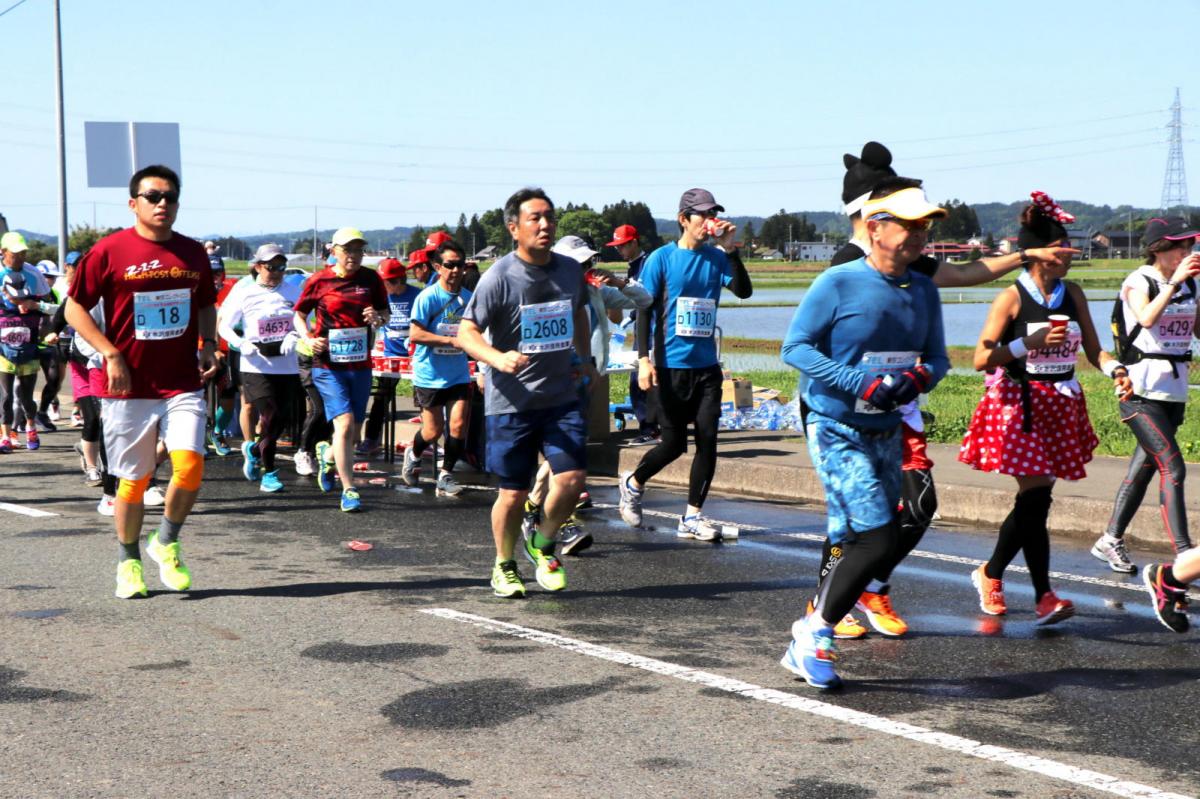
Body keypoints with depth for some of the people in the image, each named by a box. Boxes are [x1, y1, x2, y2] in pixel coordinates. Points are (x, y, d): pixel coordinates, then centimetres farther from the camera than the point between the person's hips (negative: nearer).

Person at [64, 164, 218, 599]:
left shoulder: (193, 253, 9)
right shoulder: (109, 251, -5)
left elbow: (206, 305, 24)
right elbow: (74, 308, -2)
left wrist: (208, 345, 6)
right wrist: (111, 355, -11)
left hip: (183, 384, 3)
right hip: (129, 386, -3)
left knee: (190, 466, -13)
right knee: (134, 480, 5)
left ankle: (166, 542, 12)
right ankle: (128, 562, 25)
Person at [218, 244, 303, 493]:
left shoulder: (293, 291, 5)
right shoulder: (244, 293, -2)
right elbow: (224, 325, 2)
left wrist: (294, 336, -14)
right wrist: (241, 344, -16)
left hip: (287, 367, 3)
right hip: (256, 367, -3)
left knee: (282, 420, 6)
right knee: (271, 417, -12)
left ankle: (254, 450, 36)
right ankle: (268, 472, 3)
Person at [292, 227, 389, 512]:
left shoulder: (371, 279, 5)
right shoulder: (319, 281, -2)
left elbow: (385, 313, 15)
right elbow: (299, 315, 8)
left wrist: (378, 318, -9)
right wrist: (308, 339, -10)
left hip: (360, 366, 4)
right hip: (328, 366, -4)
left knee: (352, 430, 10)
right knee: (345, 423, -16)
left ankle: (327, 455, 44)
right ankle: (349, 490, -8)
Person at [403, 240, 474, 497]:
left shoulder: (468, 298, 4)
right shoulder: (428, 297, -12)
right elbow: (416, 334, -18)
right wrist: (453, 341, -22)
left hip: (458, 374, 4)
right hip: (429, 374, -4)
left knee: (458, 425, -7)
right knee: (433, 431, 4)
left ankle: (446, 476, 7)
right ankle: (413, 455, 36)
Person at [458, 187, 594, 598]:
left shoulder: (570, 270, 5)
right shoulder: (499, 278, -12)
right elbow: (466, 332, -13)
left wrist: (584, 358, 18)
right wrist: (498, 359, -31)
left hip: (562, 397, 4)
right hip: (511, 400, -4)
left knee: (572, 476, -9)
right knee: (514, 491, 3)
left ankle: (543, 545, 19)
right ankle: (504, 566, 26)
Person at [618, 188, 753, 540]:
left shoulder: (717, 258, 6)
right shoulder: (662, 258, -4)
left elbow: (744, 291, -7)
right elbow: (644, 309, -5)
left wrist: (730, 250, -16)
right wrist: (644, 358, -13)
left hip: (707, 366, 4)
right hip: (671, 366, -4)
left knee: (708, 439, -2)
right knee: (674, 442, 0)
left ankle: (692, 517, 7)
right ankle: (633, 483, 28)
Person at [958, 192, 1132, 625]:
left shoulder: (1072, 294, 9)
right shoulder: (1012, 298, -8)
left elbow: (1094, 350, 11)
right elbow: (982, 359, -12)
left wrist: (1116, 370, -9)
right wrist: (1030, 343, -22)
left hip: (1061, 407, 6)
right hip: (1019, 406, -6)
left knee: (1034, 500, 8)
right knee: (1035, 497, -13)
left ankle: (990, 574, 28)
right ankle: (1043, 597, -9)